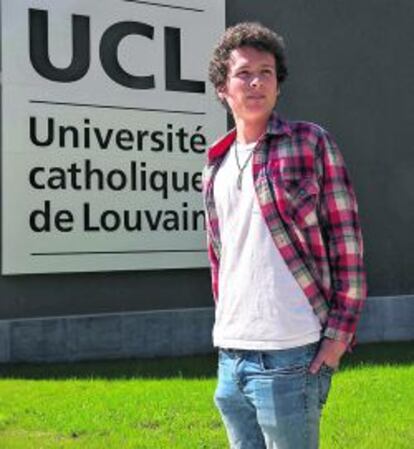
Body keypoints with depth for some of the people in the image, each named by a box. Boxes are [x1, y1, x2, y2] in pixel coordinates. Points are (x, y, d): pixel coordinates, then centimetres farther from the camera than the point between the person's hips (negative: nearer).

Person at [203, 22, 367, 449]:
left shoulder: (311, 143, -3)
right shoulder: (216, 164, 13)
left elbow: (346, 241, -6)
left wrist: (340, 332, -11)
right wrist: (225, 326, 17)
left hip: (289, 355, -6)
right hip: (230, 356, 6)